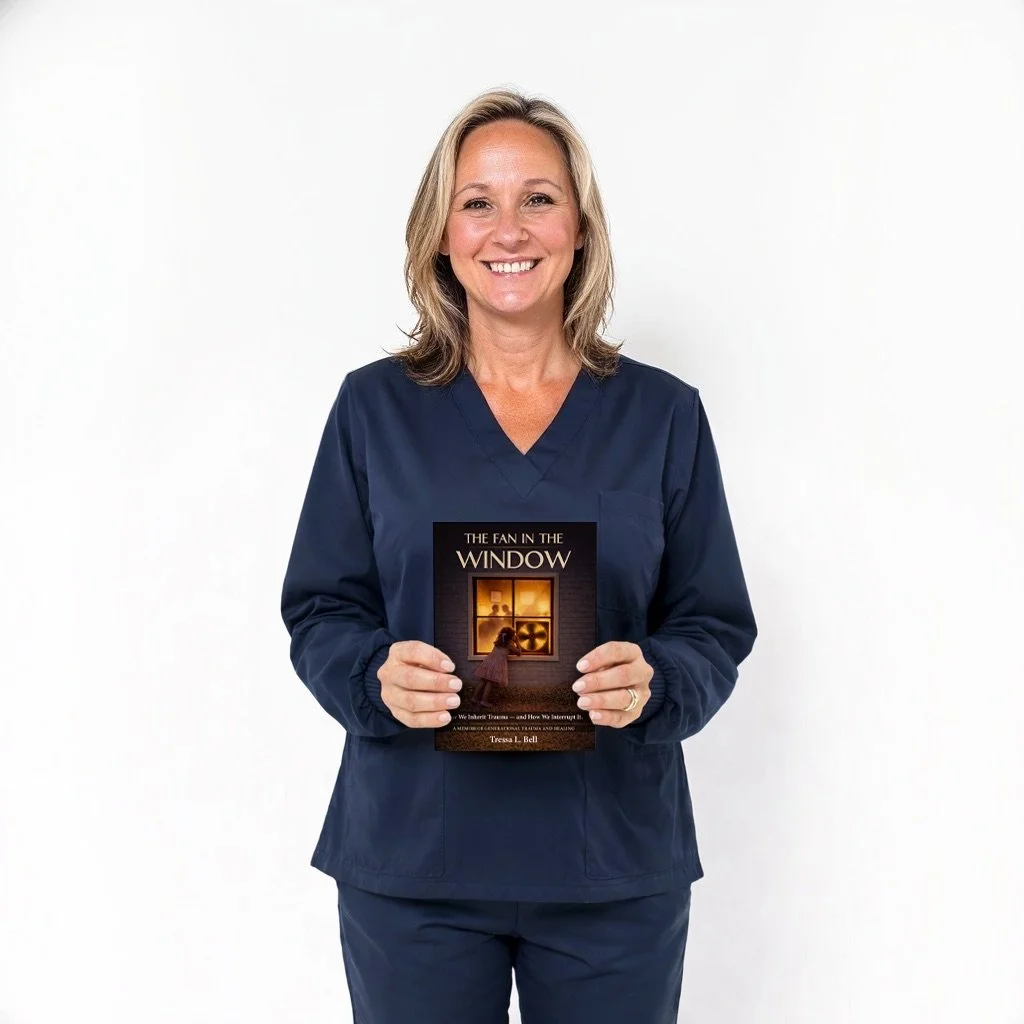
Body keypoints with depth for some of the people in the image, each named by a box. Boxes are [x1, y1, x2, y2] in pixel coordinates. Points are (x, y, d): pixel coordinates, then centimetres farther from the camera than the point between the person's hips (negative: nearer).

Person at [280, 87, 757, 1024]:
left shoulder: (663, 413, 2)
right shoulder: (375, 405, 2)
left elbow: (717, 628, 3)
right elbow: (318, 612, 3)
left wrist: (653, 682, -18)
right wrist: (377, 676, -18)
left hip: (616, 866, 1)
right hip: (409, 861, 0)